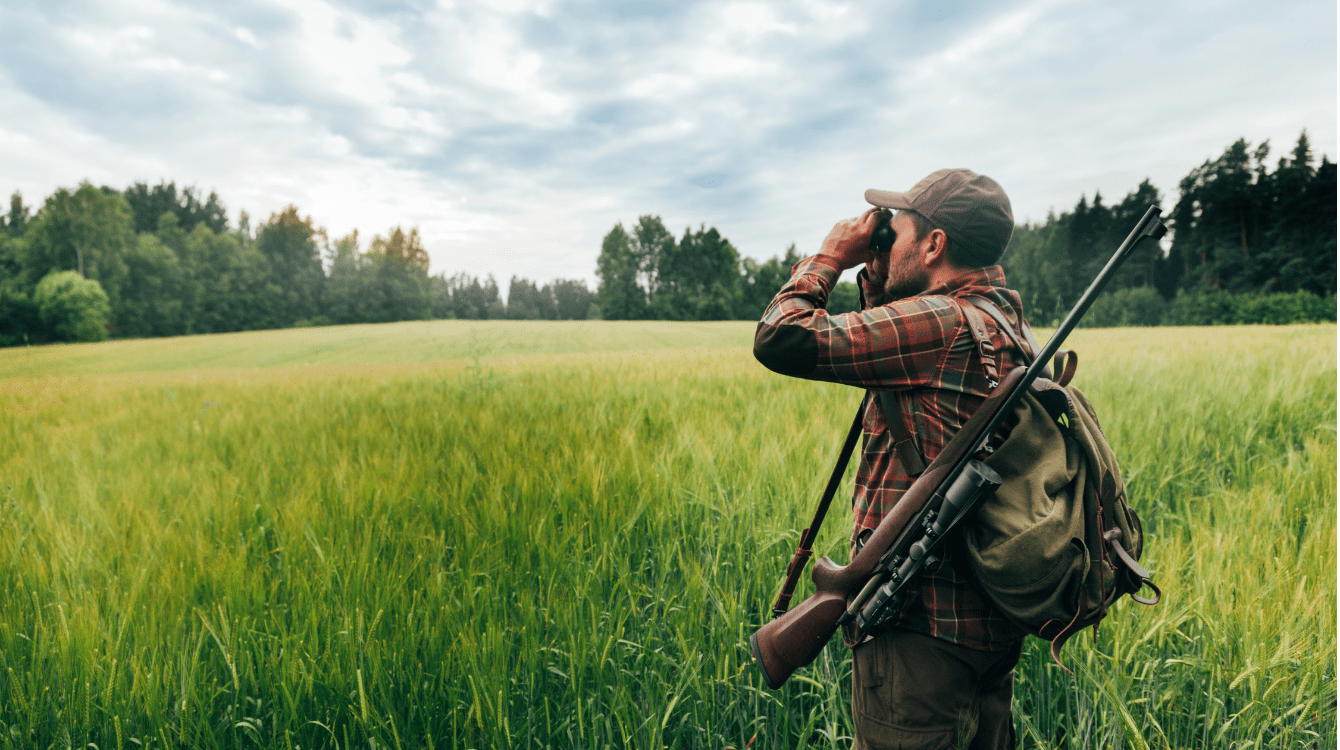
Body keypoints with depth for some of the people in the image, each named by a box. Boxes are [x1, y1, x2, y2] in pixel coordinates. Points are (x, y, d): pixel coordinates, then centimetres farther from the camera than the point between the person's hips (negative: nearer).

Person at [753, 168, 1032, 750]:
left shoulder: (938, 321, -20)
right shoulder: (1007, 321, 11)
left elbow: (781, 341, -21)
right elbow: (888, 354, 23)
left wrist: (829, 258, -6)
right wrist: (876, 279, 13)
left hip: (924, 628, -10)